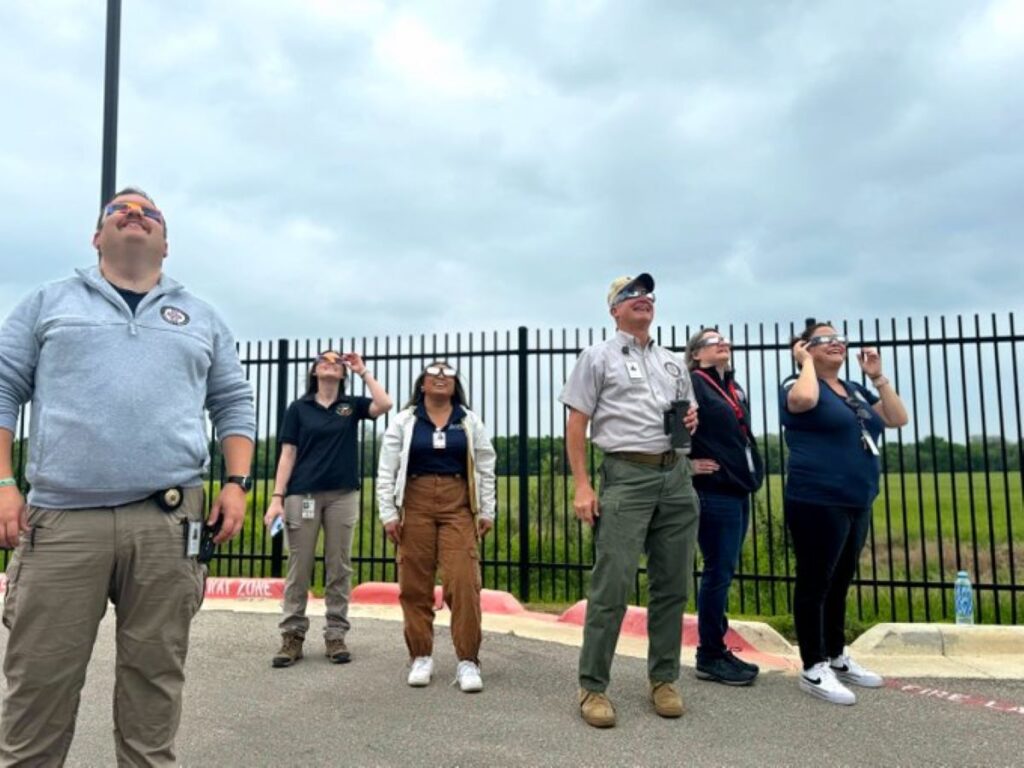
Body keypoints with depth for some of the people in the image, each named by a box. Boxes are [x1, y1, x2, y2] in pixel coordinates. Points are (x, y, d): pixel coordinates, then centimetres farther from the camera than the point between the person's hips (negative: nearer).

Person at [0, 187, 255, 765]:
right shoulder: (49, 303, 15)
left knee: (155, 676, 7)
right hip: (61, 519, 0)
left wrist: (237, 483, 3)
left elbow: (234, 405, 15)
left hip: (169, 522, 1)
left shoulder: (201, 317, 18)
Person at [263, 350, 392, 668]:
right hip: (303, 494, -1)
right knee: (299, 568, 2)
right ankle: (292, 636, 11)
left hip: (342, 494, 1)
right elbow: (288, 455, 3)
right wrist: (277, 497, -5)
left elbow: (385, 405, -11)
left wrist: (363, 371, -1)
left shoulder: (352, 405, 9)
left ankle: (335, 636, 13)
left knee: (339, 568, 5)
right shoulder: (299, 408, 7)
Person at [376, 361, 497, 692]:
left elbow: (486, 469, 9)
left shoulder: (470, 422, 9)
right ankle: (421, 658, 16)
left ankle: (467, 661, -1)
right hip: (416, 504, 0)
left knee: (464, 581, -9)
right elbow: (386, 471, 4)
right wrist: (388, 513, -2)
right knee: (415, 584, 3)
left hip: (459, 505, 0)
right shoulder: (404, 422, 6)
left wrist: (487, 512, 4)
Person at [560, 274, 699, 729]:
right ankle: (593, 686, 4)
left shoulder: (674, 363, 20)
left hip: (676, 475, 6)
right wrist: (582, 486, -12)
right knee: (612, 585, -8)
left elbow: (689, 412, 28)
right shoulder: (598, 358, 4)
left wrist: (692, 420, 2)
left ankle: (664, 679, 21)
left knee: (673, 585, 8)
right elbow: (576, 425, -3)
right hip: (627, 475, -5)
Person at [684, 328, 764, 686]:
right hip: (714, 492, -8)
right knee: (718, 572, -3)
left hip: (738, 491, 8)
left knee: (723, 573, 13)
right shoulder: (691, 383, -9)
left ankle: (717, 649, 23)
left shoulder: (734, 388, 17)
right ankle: (710, 657, 9)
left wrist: (753, 471, 16)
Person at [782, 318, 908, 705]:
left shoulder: (856, 391, 17)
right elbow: (804, 400, -30)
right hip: (816, 503, -8)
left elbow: (898, 418, 13)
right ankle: (813, 669, 7)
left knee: (839, 583, 16)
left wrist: (877, 376, 7)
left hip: (857, 503, 8)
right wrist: (806, 361, -12)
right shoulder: (798, 384, -5)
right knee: (815, 583, -2)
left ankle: (837, 658, 29)